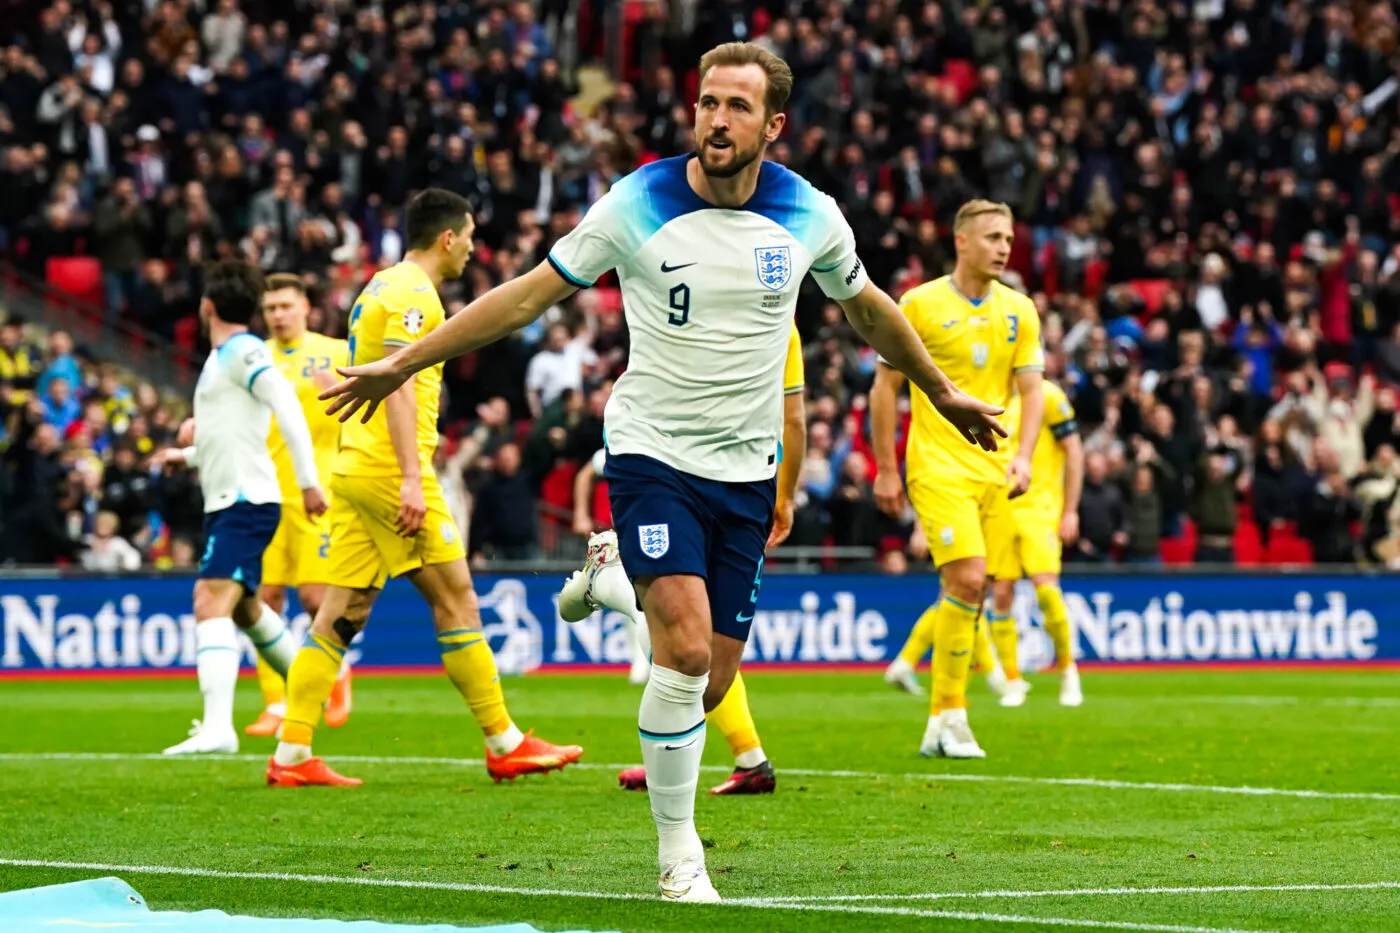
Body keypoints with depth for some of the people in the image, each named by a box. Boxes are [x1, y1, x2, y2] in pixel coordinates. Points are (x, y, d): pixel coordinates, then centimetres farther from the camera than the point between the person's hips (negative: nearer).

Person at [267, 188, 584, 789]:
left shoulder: (385, 287, 21)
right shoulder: (411, 293, -10)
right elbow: (397, 385, -19)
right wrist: (411, 477, -24)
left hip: (355, 468, 10)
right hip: (389, 469, -10)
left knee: (341, 614, 5)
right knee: (456, 599, -3)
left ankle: (291, 755, 1)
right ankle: (505, 746, 1)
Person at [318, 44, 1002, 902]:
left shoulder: (809, 216, -2)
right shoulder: (638, 205, -9)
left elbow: (868, 308, 18)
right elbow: (528, 296, -2)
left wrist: (943, 392, 29)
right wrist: (402, 364, -2)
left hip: (746, 471, 3)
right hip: (654, 453, -3)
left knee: (712, 681, -1)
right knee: (687, 648, -20)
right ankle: (678, 847, -5)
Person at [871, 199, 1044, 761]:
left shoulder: (1019, 312, 7)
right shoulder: (920, 305, -5)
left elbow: (1031, 389, 8)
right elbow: (885, 386, 1)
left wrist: (1023, 456, -8)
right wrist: (885, 468, -1)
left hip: (996, 469, 5)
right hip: (938, 465, -5)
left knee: (972, 593, 4)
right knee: (967, 578, -19)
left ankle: (939, 726, 13)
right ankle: (950, 718, -10)